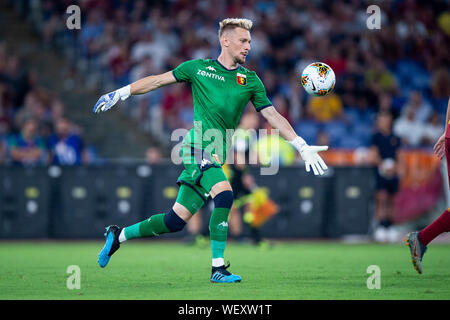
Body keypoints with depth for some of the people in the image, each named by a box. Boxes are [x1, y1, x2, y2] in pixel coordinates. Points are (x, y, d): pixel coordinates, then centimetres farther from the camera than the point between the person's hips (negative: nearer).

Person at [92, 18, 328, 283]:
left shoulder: (250, 80, 12)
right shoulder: (199, 68, 4)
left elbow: (273, 115, 12)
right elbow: (158, 80, 13)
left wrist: (303, 147, 4)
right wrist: (120, 93, 10)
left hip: (217, 155, 5)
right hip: (199, 145, -5)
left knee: (177, 220, 4)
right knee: (224, 194, -27)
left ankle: (119, 235, 24)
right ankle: (218, 268, -23)